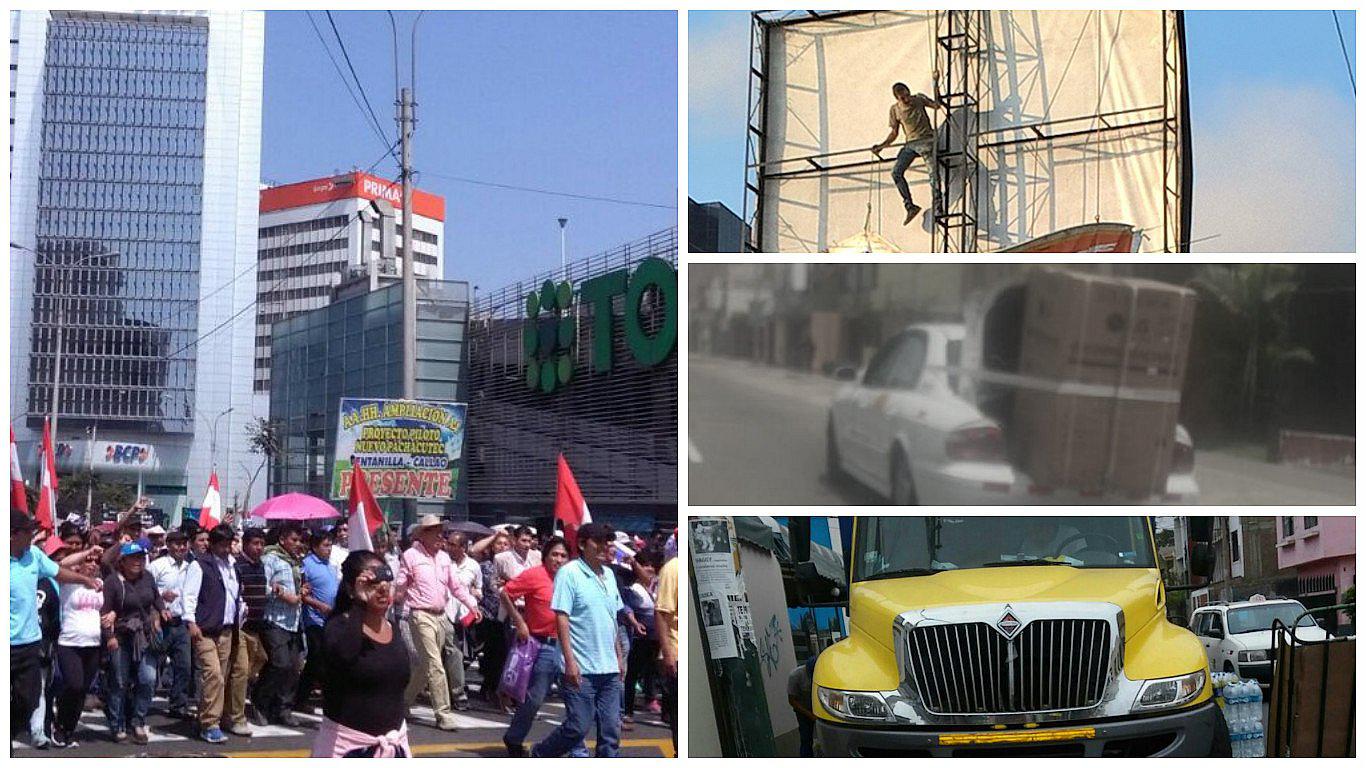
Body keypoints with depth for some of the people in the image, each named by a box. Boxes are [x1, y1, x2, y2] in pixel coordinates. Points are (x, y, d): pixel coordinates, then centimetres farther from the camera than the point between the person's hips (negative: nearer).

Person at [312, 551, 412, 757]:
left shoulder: (393, 628, 9)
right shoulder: (339, 627, -12)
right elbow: (341, 655, -37)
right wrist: (358, 604, -28)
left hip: (392, 745, 7)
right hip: (346, 746, -7)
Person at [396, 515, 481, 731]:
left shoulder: (444, 557, 13)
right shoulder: (411, 556, -5)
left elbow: (455, 585, 19)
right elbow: (400, 588, -4)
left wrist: (472, 604, 13)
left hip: (440, 616, 7)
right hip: (421, 616, -7)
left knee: (425, 665, 13)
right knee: (435, 666, -11)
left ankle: (403, 700, 29)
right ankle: (443, 713, -10)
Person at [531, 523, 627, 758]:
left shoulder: (608, 575, 13)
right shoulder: (569, 573, -9)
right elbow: (561, 618, -13)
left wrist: (619, 655, 19)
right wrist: (570, 661, -19)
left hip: (609, 668, 7)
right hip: (581, 668, -7)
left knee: (611, 729, 4)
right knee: (578, 728, -3)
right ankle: (539, 756, 20)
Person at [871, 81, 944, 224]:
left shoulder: (919, 99, 4)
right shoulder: (895, 110, 7)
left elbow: (937, 105, -2)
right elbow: (894, 133, 14)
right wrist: (882, 146, 2)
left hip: (926, 139, -3)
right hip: (910, 144, 3)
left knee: (933, 172, -17)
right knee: (896, 172, -13)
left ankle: (938, 207, -17)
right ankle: (910, 206, -12)